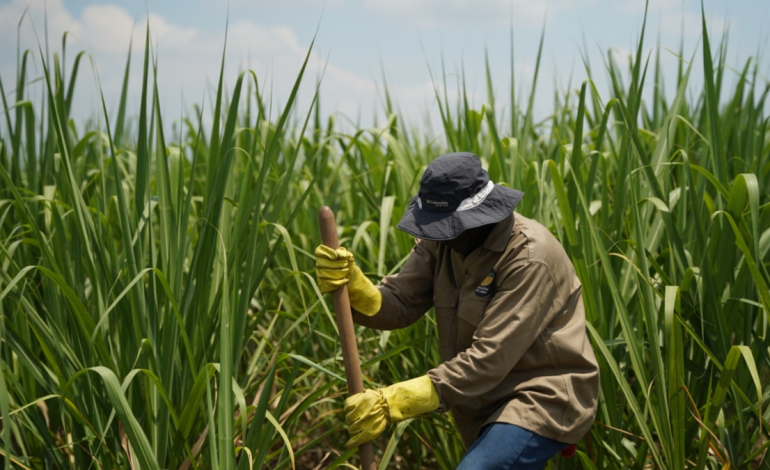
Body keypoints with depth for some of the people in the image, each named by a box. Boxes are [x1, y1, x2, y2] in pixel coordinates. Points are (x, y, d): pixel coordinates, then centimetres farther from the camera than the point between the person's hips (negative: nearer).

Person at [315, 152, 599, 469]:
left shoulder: (529, 257, -25)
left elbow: (489, 359, -30)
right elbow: (398, 306, -7)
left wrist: (392, 403, -33)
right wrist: (350, 284, -28)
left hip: (545, 395, -8)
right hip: (491, 401, 8)